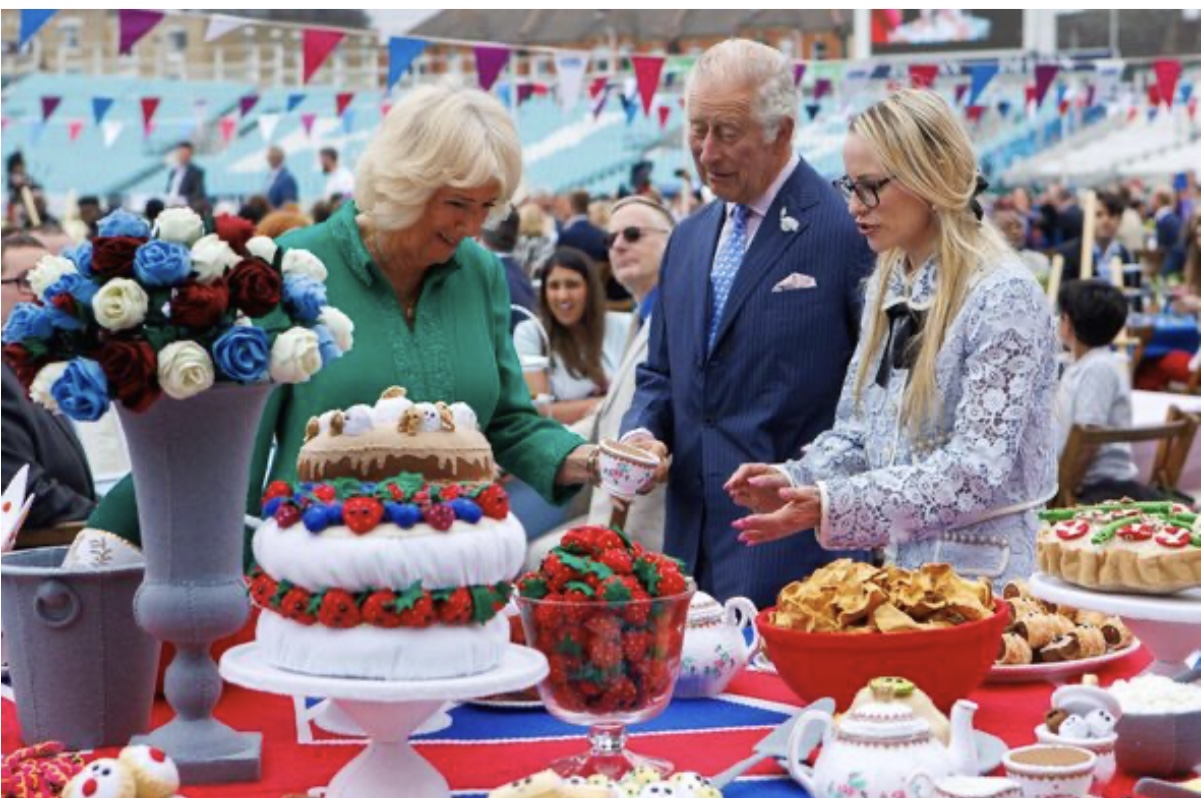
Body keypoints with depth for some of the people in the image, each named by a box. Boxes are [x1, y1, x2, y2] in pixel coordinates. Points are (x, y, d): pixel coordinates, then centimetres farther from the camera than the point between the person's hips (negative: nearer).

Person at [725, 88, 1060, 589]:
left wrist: (835, 505, -24)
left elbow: (980, 469, -20)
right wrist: (796, 482, -7)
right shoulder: (889, 285, 9)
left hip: (977, 579, -7)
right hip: (893, 565, 7)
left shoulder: (1003, 295, -15)